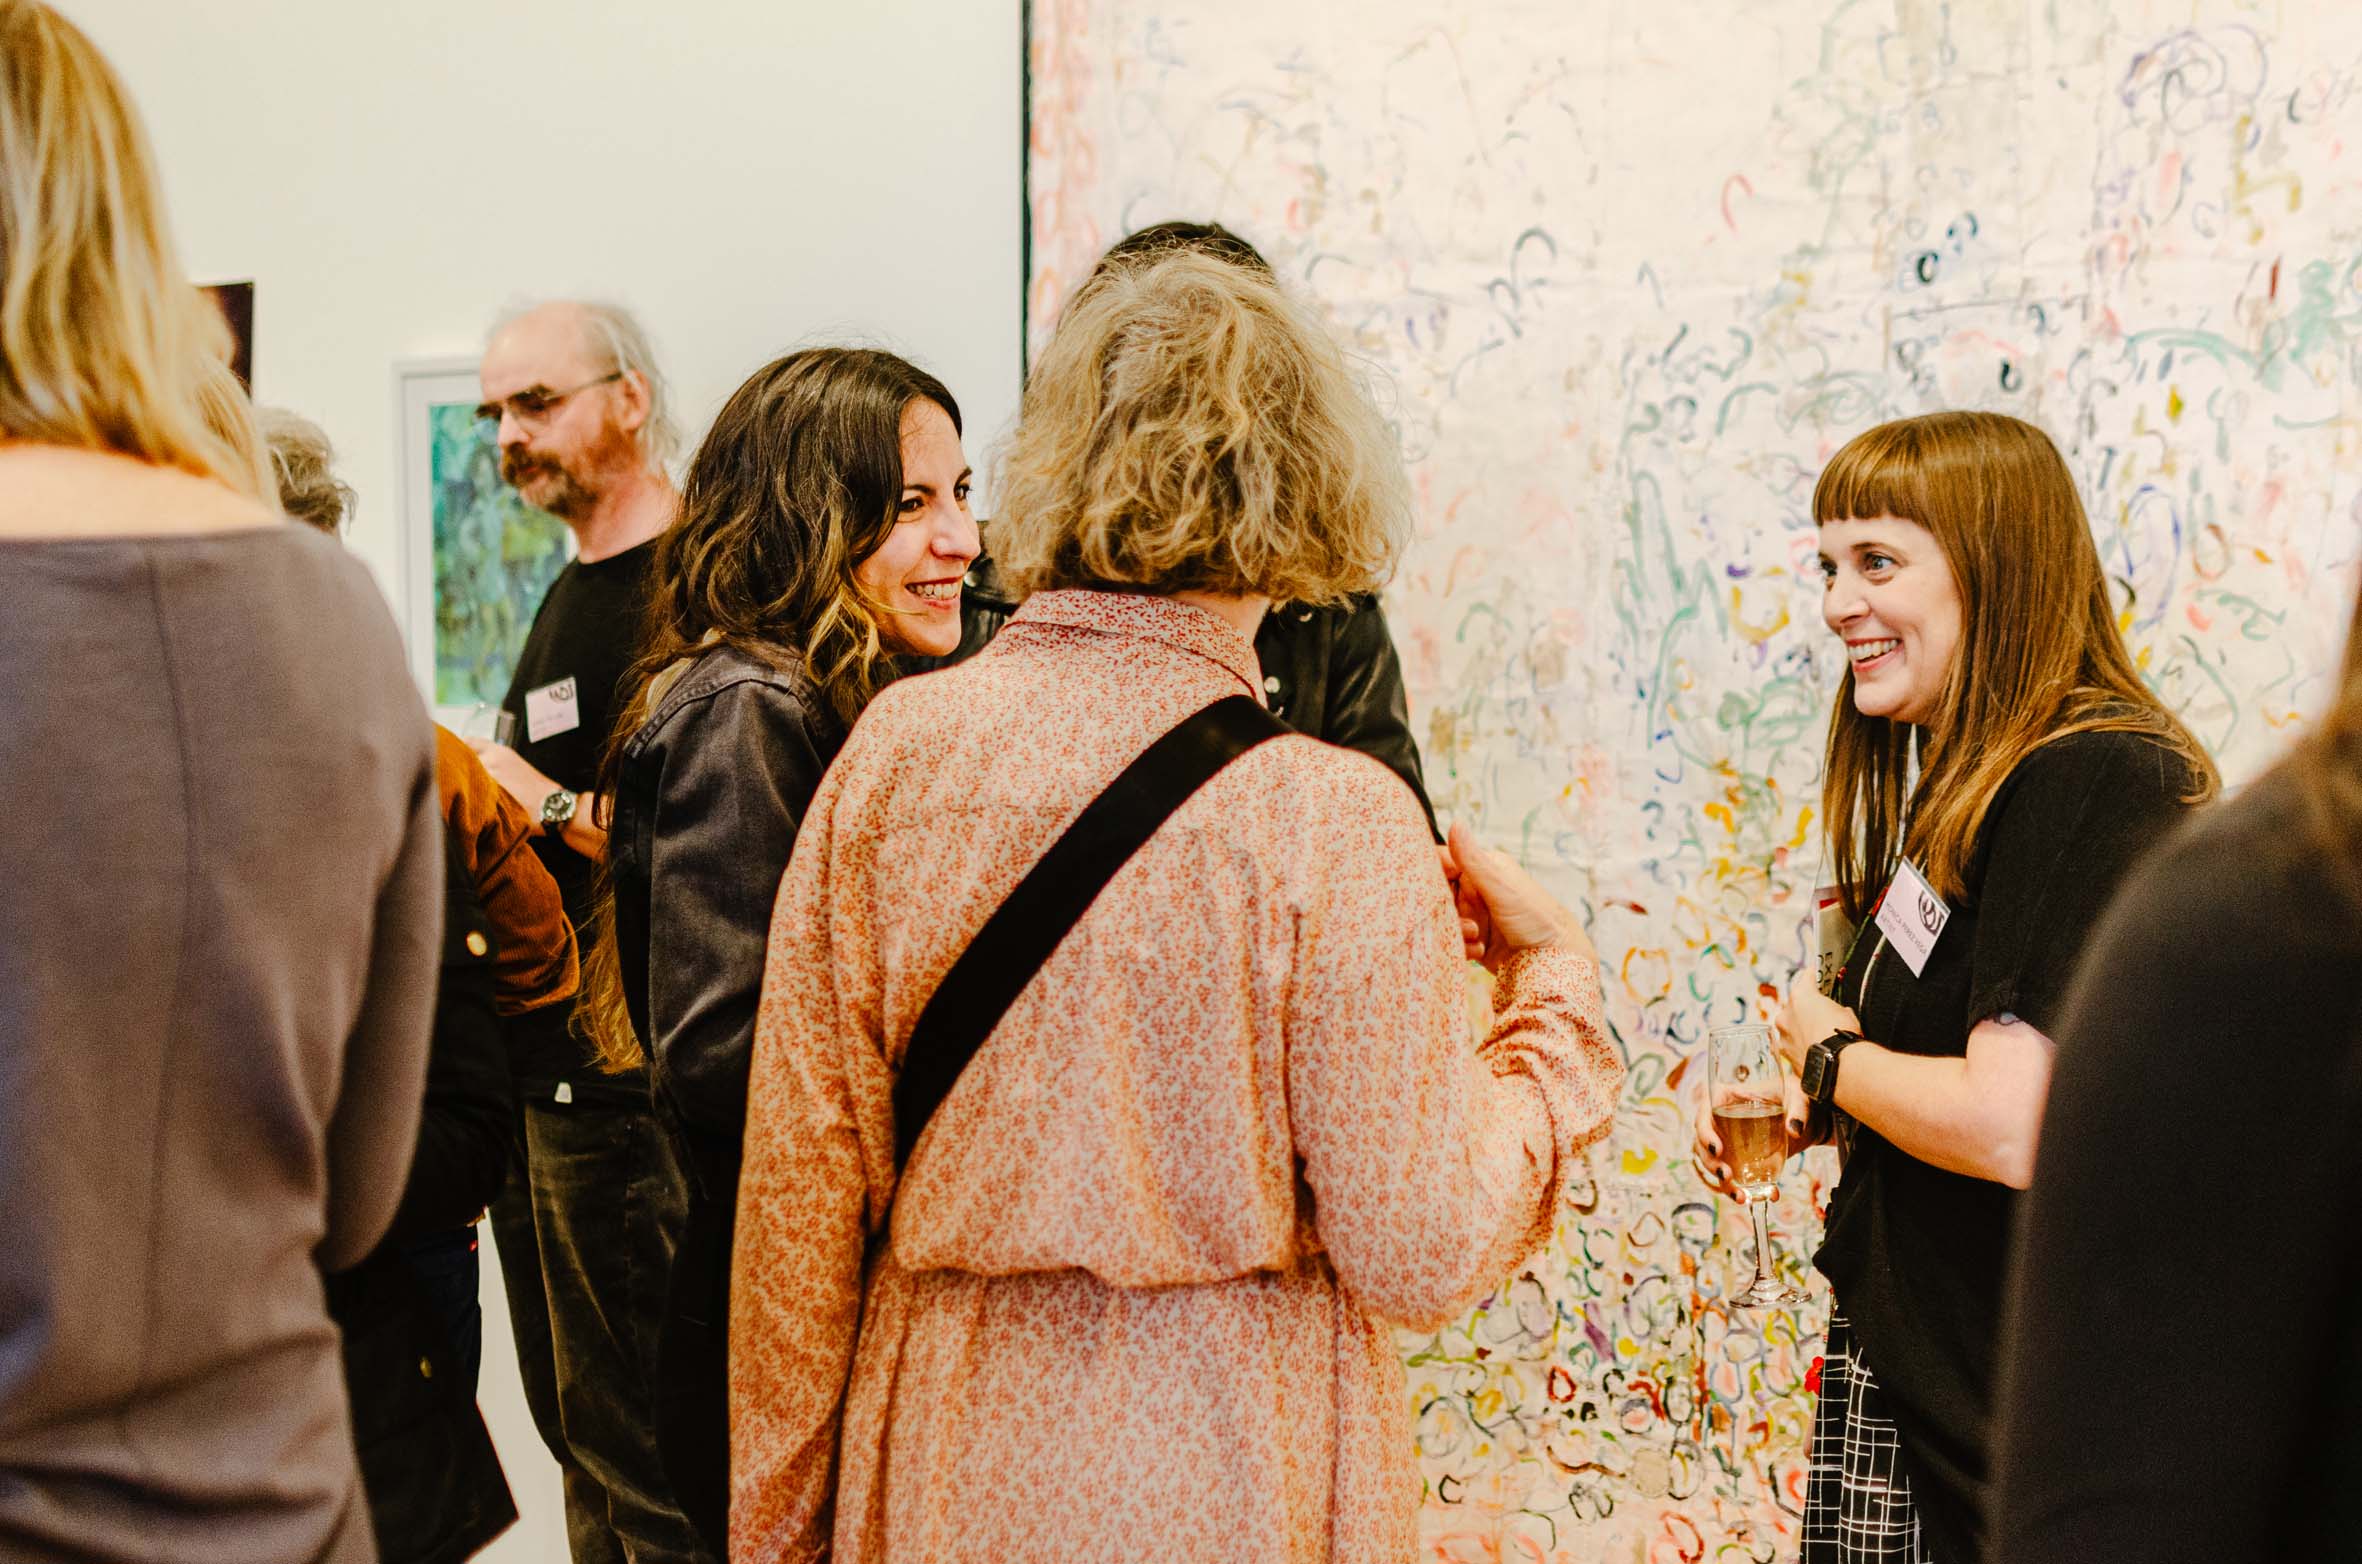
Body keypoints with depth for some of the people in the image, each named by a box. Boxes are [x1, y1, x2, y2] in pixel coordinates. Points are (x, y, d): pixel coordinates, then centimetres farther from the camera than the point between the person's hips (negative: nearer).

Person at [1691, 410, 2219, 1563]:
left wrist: (1830, 1057, -9)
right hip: (1901, 1365, 9)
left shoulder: (2091, 785, -18)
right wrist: (1799, 1113, 4)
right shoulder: (1965, 785, 12)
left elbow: (2013, 1127, -26)